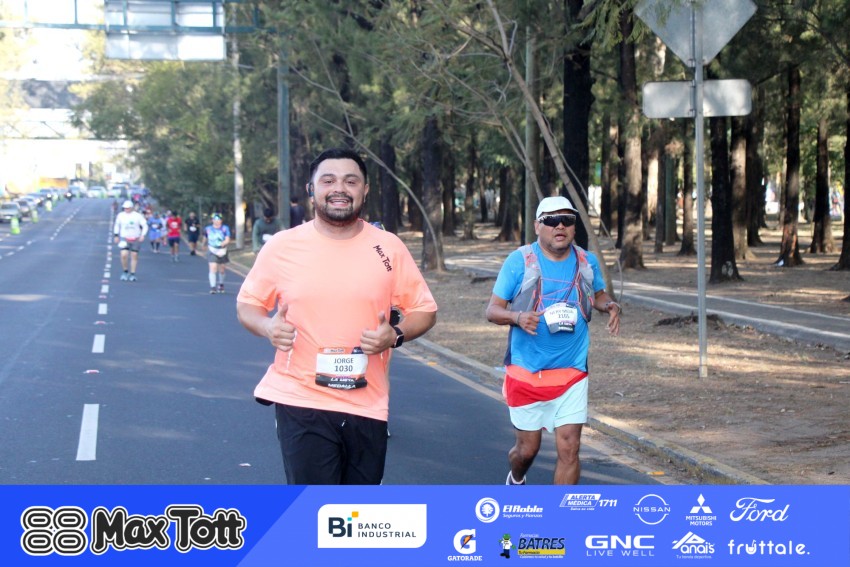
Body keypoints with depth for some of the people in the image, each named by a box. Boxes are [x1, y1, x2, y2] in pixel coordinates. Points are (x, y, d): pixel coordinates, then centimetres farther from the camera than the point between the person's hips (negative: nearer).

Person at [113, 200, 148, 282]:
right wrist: (116, 236, 12)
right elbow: (117, 225, 16)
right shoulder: (120, 215, 2)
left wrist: (143, 235, -13)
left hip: (135, 239, 0)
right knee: (124, 255, -15)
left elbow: (145, 226, 0)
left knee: (134, 256, 3)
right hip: (124, 238, 0)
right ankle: (125, 272, 4)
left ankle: (132, 274, 13)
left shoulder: (138, 215, -4)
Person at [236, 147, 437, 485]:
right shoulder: (282, 247, -1)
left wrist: (395, 336, -13)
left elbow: (424, 310, 8)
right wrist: (267, 327, -13)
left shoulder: (389, 248, 2)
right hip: (300, 402, -2)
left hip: (368, 404, 2)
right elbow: (247, 304, 10)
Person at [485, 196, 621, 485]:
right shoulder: (519, 261, -7)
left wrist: (611, 305, -5)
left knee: (569, 448, -7)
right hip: (526, 372, -2)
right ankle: (516, 479, 45)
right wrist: (517, 316, -28)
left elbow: (599, 294, 20)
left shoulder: (587, 262, 3)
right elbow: (492, 310, -6)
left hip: (571, 373, 2)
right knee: (528, 448, 10)